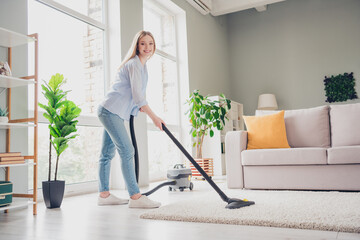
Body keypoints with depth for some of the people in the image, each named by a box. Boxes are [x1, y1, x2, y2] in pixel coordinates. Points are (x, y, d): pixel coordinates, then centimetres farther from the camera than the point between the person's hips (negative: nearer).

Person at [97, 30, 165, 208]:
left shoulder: (141, 65, 19)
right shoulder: (134, 64, -13)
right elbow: (137, 96, -20)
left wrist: (140, 107, 23)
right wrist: (154, 117, -17)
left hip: (111, 112, 10)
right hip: (111, 111, -10)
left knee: (107, 154, 11)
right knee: (127, 151, -13)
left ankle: (104, 195, 18)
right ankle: (135, 197, -11)